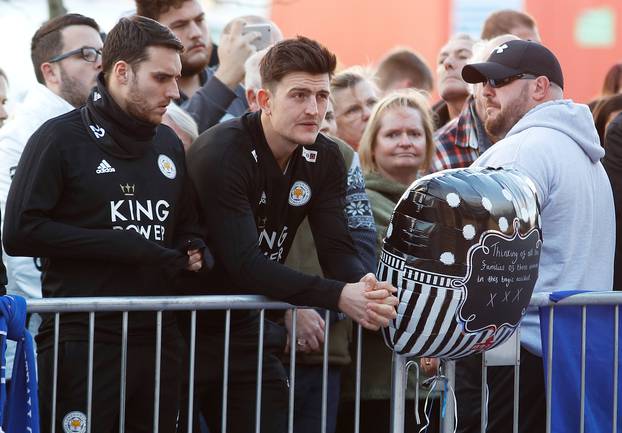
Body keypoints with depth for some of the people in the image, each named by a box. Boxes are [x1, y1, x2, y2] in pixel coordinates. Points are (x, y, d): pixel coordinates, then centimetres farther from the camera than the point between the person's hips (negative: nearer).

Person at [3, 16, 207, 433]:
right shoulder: (61, 137, -5)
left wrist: (195, 251, 3)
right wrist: (119, 246, -17)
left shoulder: (169, 143, 15)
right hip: (84, 341, -6)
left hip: (158, 336, 6)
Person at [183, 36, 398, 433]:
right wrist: (339, 297, -35)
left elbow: (337, 251, -6)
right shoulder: (224, 154, -22)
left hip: (244, 326, 6)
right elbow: (245, 264, -28)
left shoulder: (324, 159, 0)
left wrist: (367, 288, -29)